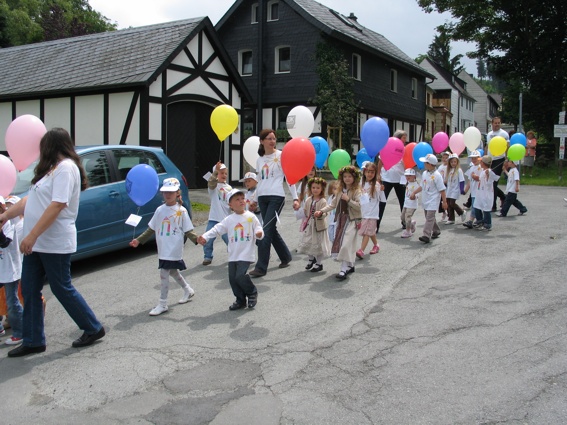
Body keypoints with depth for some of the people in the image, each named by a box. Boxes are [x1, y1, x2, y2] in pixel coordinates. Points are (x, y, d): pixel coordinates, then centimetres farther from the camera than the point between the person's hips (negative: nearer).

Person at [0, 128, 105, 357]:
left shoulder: (66, 167, -15)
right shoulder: (52, 169, 17)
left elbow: (57, 205, -25)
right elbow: (30, 200, 20)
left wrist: (32, 236, -27)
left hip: (55, 243, -9)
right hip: (36, 243, 9)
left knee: (62, 289, 2)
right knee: (29, 291, 10)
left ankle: (93, 329, 19)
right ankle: (33, 341, 20)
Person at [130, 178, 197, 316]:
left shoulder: (181, 211, -7)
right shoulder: (160, 210, 6)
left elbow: (188, 231, -6)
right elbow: (151, 229, 13)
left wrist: (197, 239, -21)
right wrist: (139, 240, 9)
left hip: (174, 249, -6)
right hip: (163, 249, 6)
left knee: (164, 273, -7)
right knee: (172, 272, 17)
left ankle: (163, 303, 5)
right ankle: (188, 290, 41)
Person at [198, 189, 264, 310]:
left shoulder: (251, 217, -2)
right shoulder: (229, 220, 6)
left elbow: (259, 230, -2)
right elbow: (217, 229, 3)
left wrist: (259, 233, -26)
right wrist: (204, 236, -10)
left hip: (246, 254, -4)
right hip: (233, 255, 4)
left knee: (240, 275, -15)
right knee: (232, 277, 4)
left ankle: (252, 293, 12)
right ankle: (240, 300, 23)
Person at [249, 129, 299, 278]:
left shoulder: (281, 155, -1)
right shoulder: (260, 160, 13)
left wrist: (295, 198, -10)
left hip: (276, 197, -6)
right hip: (262, 198, 6)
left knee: (267, 231, -11)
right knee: (271, 230, 10)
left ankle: (261, 267, -8)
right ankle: (286, 257, 30)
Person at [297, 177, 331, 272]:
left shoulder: (323, 201, -10)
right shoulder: (308, 200, 5)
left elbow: (324, 213, -18)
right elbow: (305, 211, 12)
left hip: (319, 226, -5)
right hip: (309, 225, 5)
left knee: (318, 244, 2)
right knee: (307, 243, 11)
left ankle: (319, 263, 18)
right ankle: (311, 259, 36)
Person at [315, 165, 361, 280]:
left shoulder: (357, 191, -6)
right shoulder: (340, 190, 14)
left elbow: (359, 206, -14)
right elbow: (333, 204, 15)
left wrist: (348, 200, -21)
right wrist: (321, 211, 5)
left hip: (352, 220, -7)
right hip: (341, 219, 7)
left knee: (346, 244, -15)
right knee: (339, 242, 8)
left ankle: (344, 269, -15)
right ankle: (350, 265, 22)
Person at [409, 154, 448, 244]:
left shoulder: (436, 175, -14)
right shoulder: (424, 174, 8)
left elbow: (442, 189, -13)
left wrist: (444, 201, -13)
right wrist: (414, 193, 17)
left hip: (433, 200, -8)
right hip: (425, 199, 8)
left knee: (430, 217, -14)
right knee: (429, 217, 17)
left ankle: (426, 236, -19)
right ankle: (436, 232, 35)